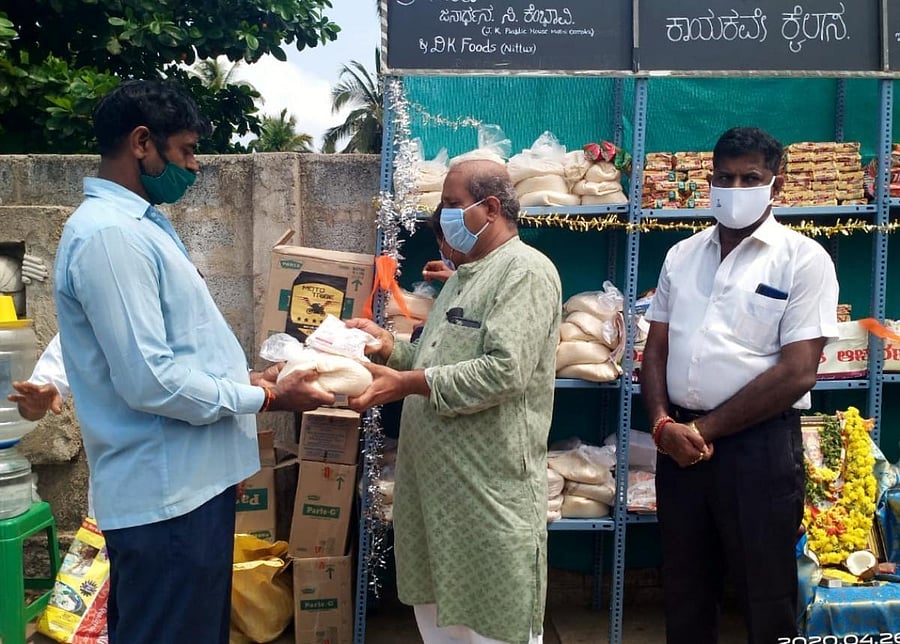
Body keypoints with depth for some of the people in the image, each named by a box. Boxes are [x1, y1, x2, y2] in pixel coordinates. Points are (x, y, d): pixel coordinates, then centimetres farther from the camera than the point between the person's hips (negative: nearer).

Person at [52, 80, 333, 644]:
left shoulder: (141, 223, 13)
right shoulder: (108, 234, -20)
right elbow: (150, 381, -25)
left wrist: (245, 378, 10)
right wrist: (264, 398, -15)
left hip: (191, 480, 10)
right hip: (167, 493, -10)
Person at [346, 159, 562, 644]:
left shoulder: (525, 271, -13)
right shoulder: (465, 274, 18)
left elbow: (503, 371, -24)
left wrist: (406, 384, -22)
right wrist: (391, 347, 6)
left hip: (490, 491, -9)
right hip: (437, 482, 9)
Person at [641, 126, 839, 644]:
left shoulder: (804, 259, -6)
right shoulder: (682, 255, 10)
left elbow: (797, 372, -13)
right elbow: (656, 349, 10)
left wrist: (706, 428, -11)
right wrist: (663, 423, -7)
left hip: (759, 446, -4)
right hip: (679, 444, 5)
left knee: (767, 601, 9)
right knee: (686, 593, 17)